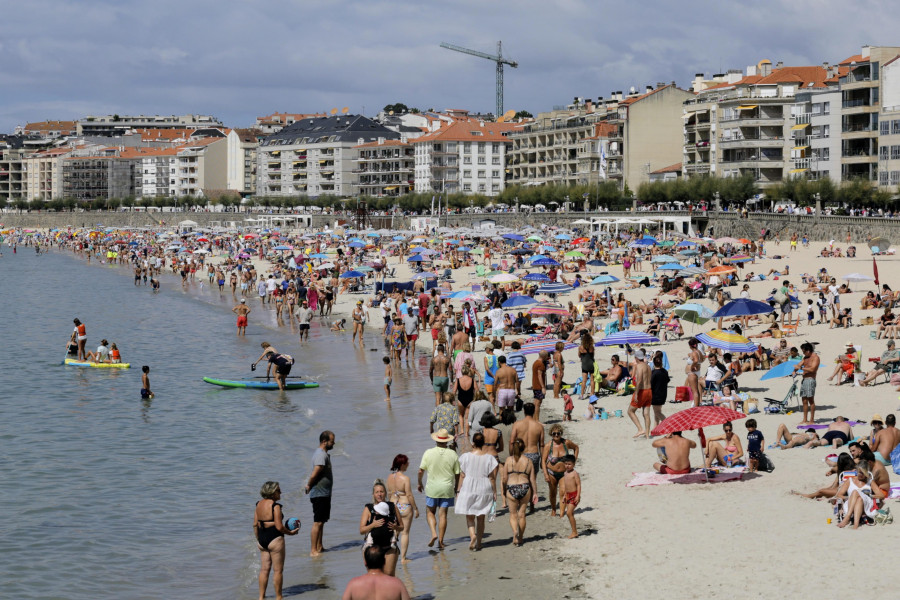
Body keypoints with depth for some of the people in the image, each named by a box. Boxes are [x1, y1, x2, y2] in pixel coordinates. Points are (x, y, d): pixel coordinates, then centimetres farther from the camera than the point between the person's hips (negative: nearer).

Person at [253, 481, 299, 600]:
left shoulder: (258, 505, 6)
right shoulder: (275, 506, -17)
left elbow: (255, 524, 10)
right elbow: (279, 527, -19)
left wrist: (258, 539, 20)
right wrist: (290, 532, -2)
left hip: (261, 540, 7)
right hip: (275, 539, -7)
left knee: (264, 569, 14)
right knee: (278, 570, 5)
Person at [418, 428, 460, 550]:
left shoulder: (429, 453, -8)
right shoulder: (453, 454, -4)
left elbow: (421, 471, -4)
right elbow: (457, 474, 2)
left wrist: (420, 483, 13)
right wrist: (456, 488, 17)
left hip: (432, 488, -1)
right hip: (447, 489, 1)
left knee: (430, 512, 15)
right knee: (442, 514, 6)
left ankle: (434, 533, -7)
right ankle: (441, 541, 8)